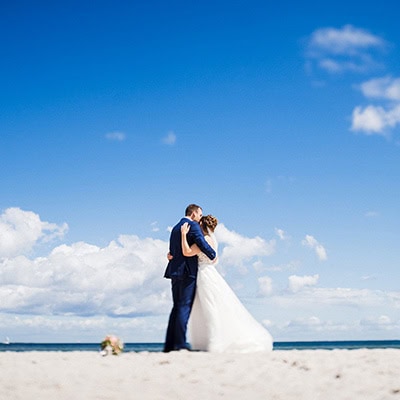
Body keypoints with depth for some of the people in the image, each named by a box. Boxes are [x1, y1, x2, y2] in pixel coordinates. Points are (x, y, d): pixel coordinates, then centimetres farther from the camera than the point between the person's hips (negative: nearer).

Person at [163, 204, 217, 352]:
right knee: (184, 308, -7)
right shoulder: (193, 226, -7)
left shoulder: (176, 228, 19)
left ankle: (169, 344, 9)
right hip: (188, 272, -8)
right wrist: (213, 255, -1)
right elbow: (203, 244, -16)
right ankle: (180, 344, -9)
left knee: (177, 307, 11)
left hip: (175, 271, 8)